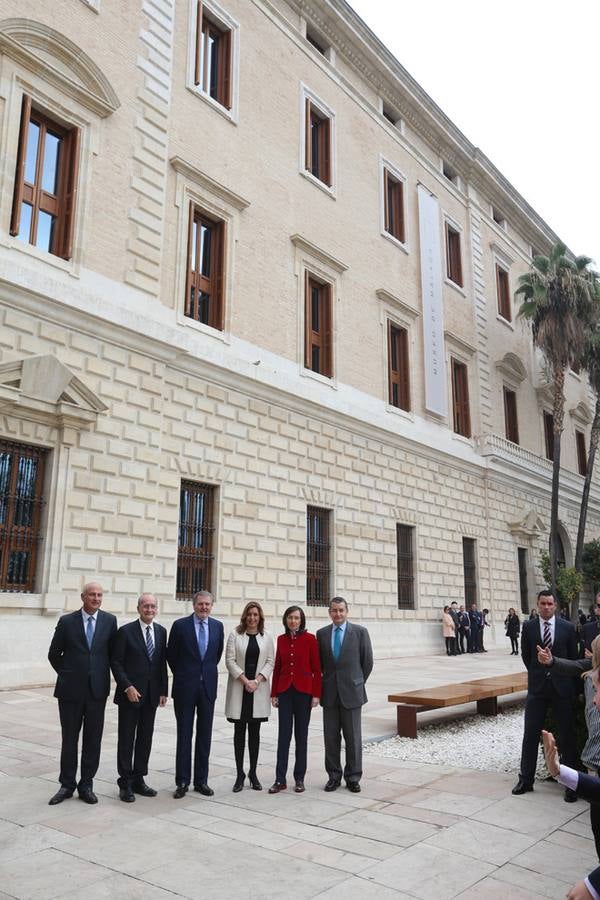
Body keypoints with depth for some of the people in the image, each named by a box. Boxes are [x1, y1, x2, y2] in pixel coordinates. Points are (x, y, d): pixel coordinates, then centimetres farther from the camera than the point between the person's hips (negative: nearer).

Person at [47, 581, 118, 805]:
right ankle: (67, 785, 22)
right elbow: (54, 653, 7)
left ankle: (86, 785, 19)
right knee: (69, 738, 9)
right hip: (71, 689, -1)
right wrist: (66, 674, 8)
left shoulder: (109, 621, 1)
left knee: (93, 740, 7)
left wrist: (105, 677, 9)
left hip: (97, 689, 1)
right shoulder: (67, 621, -2)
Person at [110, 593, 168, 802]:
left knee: (145, 738, 11)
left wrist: (163, 691, 6)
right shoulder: (126, 631, -8)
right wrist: (128, 687, -15)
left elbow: (162, 663, 10)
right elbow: (116, 662, -8)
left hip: (152, 695, 5)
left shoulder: (161, 631, 7)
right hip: (130, 694, -4)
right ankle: (125, 783, 14)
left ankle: (138, 780, 22)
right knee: (126, 738, 4)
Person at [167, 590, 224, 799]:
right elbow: (171, 655, 4)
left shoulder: (217, 626, 4)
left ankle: (201, 780, 17)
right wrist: (181, 674, 9)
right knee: (184, 735, 4)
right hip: (185, 687, -3)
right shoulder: (180, 625, -6)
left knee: (205, 735, 8)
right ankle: (182, 781, 12)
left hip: (208, 686, 3)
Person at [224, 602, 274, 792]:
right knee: (239, 731, 3)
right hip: (238, 689, -1)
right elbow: (230, 660, -4)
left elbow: (270, 662, 3)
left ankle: (253, 773, 15)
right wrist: (245, 680, -12)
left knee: (254, 732, 6)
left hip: (258, 690, 1)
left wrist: (257, 680, -10)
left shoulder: (267, 637, 7)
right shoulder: (235, 635, 1)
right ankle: (240, 774, 10)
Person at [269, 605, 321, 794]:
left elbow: (317, 669, -4)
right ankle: (280, 779, 8)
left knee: (301, 735, 6)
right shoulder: (281, 639, 6)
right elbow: (277, 667, 10)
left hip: (304, 691, -2)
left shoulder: (310, 639, -5)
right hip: (285, 691, 3)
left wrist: (316, 694, -8)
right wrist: (274, 693, 7)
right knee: (283, 735, 3)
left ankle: (299, 778, 16)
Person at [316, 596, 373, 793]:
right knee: (331, 737, 8)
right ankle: (334, 776, 21)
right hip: (329, 693, 2)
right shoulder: (321, 634, 4)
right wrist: (326, 684, 10)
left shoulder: (360, 632, -3)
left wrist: (358, 683, 7)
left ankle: (353, 778, 17)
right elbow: (319, 662, 13)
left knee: (353, 737, 5)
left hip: (351, 692, -2)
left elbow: (368, 661, 2)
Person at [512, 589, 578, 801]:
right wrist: (537, 674, 11)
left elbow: (573, 656, 6)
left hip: (562, 686, 0)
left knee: (567, 735, 5)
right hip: (537, 686, 1)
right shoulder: (528, 627, 0)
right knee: (530, 733, 4)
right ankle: (526, 779, 14)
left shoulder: (567, 627, -2)